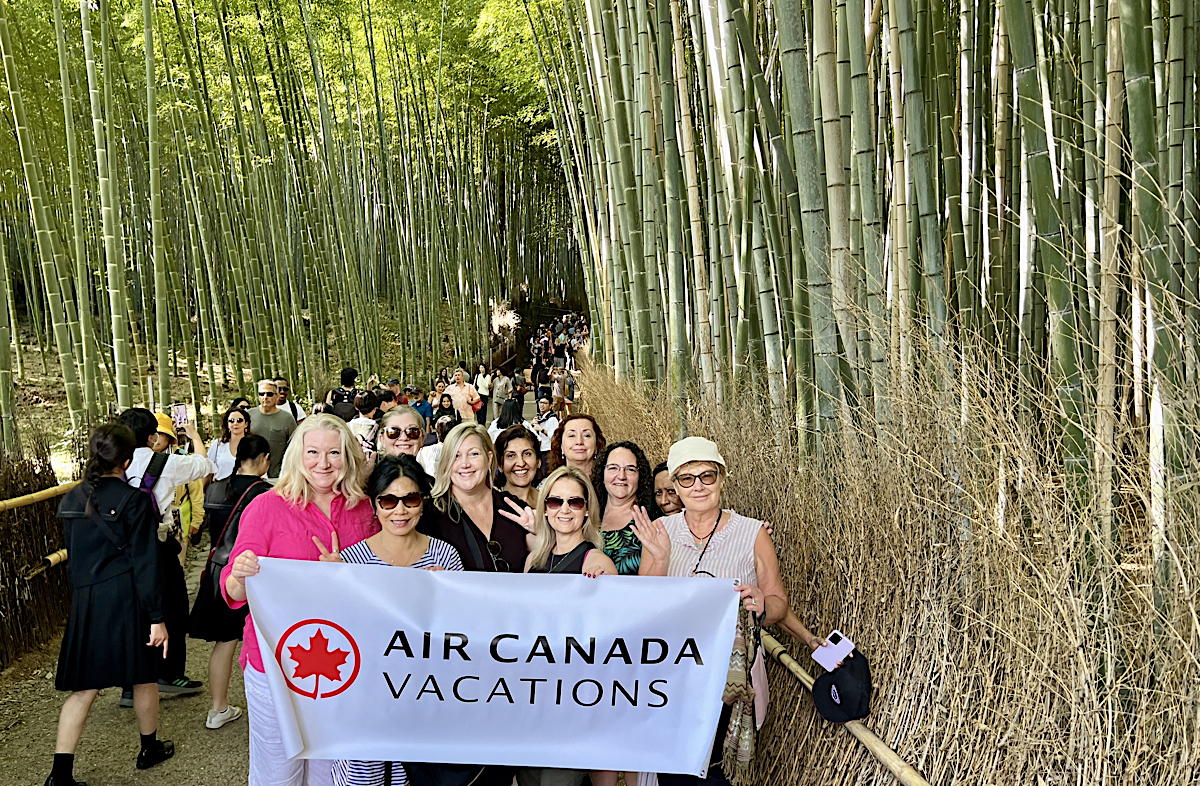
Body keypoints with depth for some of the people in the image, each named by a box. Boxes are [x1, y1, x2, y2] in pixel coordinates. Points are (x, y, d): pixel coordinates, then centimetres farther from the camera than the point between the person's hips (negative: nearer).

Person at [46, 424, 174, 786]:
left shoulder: (71, 500, 4)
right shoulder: (135, 501, -13)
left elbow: (72, 553, 15)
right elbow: (145, 563, -13)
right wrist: (157, 617, -10)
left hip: (85, 601, 5)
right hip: (127, 600, -5)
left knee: (84, 687, 10)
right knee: (144, 676, 15)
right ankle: (150, 748, 31)